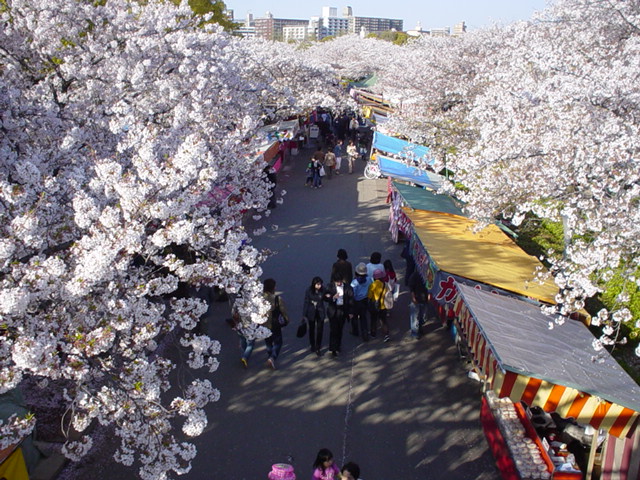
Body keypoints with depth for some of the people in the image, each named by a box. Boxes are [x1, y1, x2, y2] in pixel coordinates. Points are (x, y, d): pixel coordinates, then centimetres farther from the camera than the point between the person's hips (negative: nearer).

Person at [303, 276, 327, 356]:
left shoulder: (323, 290, -14)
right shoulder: (309, 291, -17)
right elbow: (306, 302, -10)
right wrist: (304, 315, -7)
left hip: (320, 313, 0)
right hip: (311, 313, 0)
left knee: (319, 330, 0)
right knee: (312, 329, 17)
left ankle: (318, 349, 11)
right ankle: (312, 345, 38)